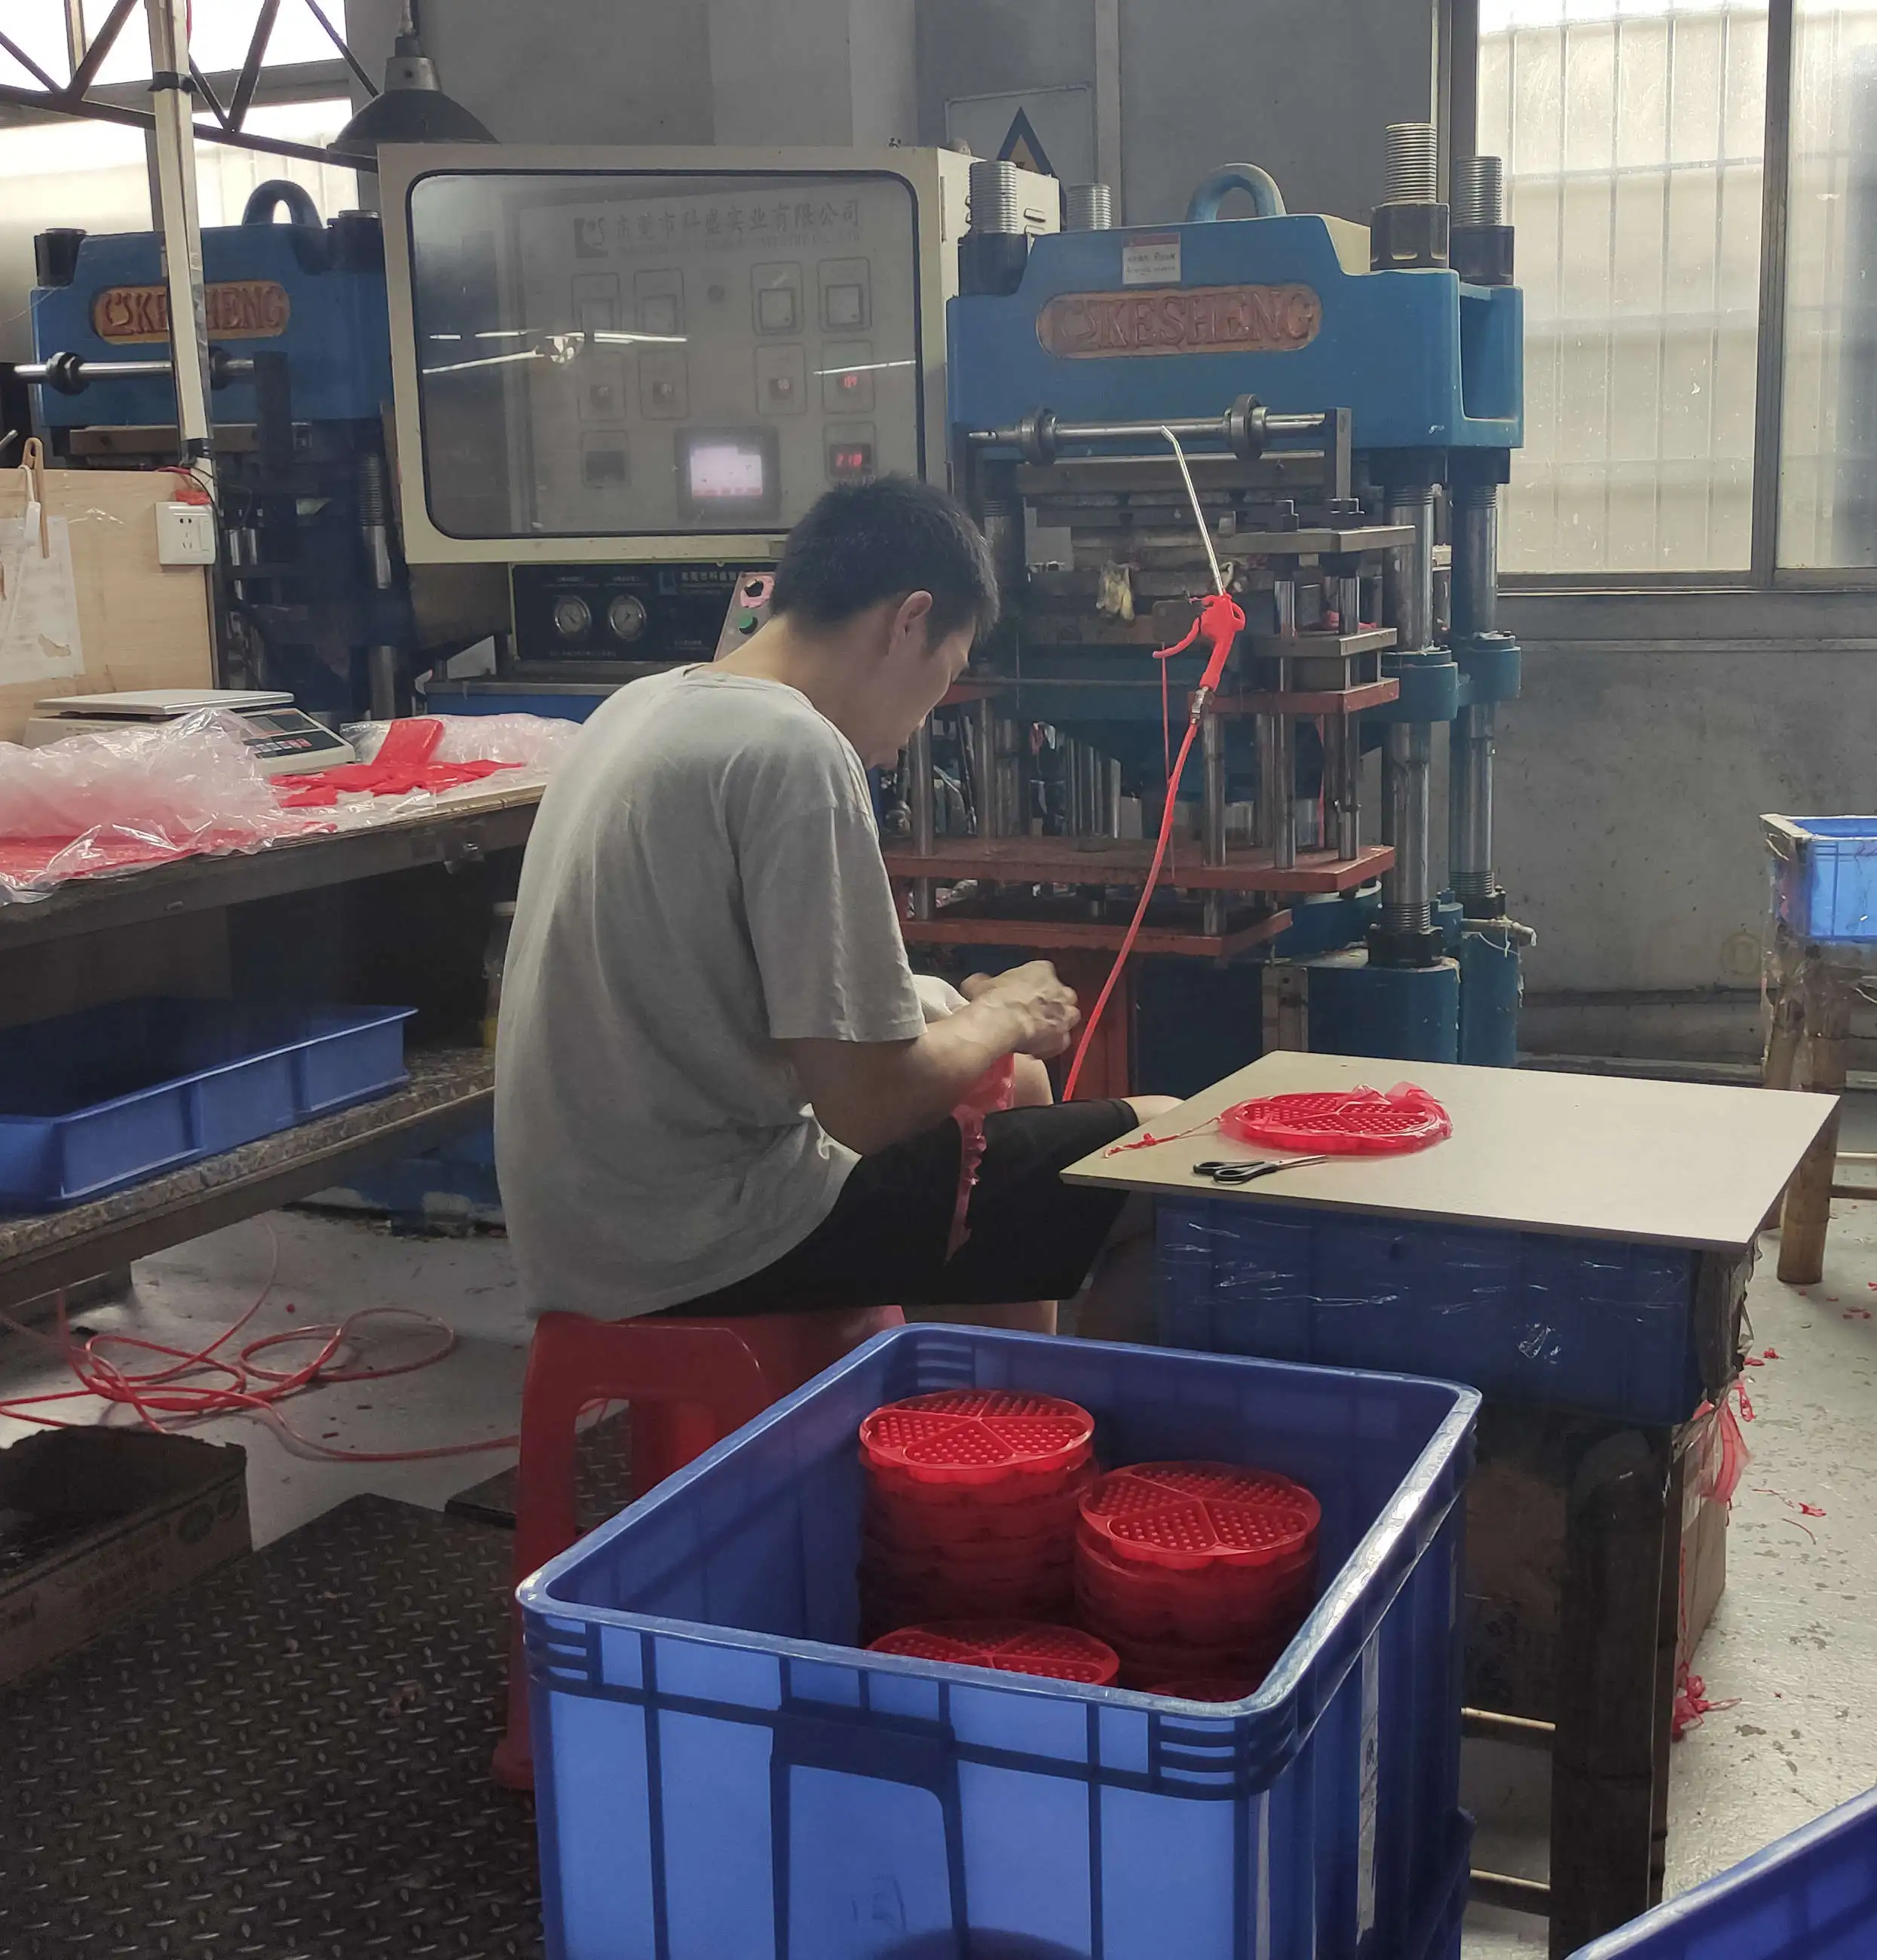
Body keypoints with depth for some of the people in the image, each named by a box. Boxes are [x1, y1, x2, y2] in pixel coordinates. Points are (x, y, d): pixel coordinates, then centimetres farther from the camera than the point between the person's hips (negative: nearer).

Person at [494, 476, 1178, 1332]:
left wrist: (969, 1009, 9)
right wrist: (1004, 1015, -3)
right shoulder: (797, 754, -21)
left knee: (1012, 1083, 27)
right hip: (701, 1251, -9)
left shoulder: (643, 706, 7)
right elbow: (869, 1105, -22)